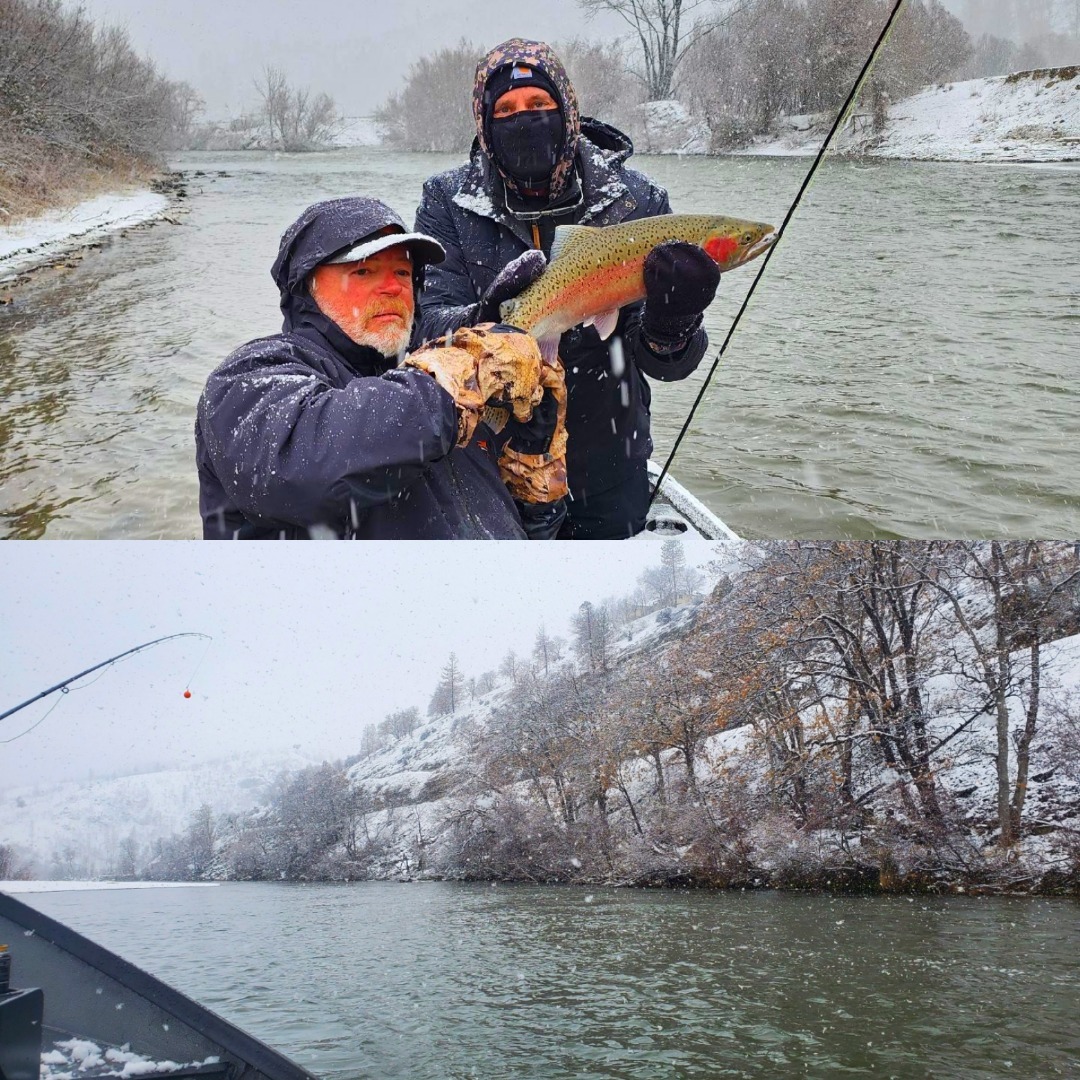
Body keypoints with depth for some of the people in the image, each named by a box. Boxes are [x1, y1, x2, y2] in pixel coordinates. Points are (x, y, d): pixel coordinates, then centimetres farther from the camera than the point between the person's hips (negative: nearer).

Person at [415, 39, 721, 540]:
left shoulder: (636, 201, -8)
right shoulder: (447, 202, -7)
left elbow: (664, 364, -12)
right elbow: (428, 325, -17)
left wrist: (671, 322, -35)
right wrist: (482, 320, -38)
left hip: (607, 473, 1)